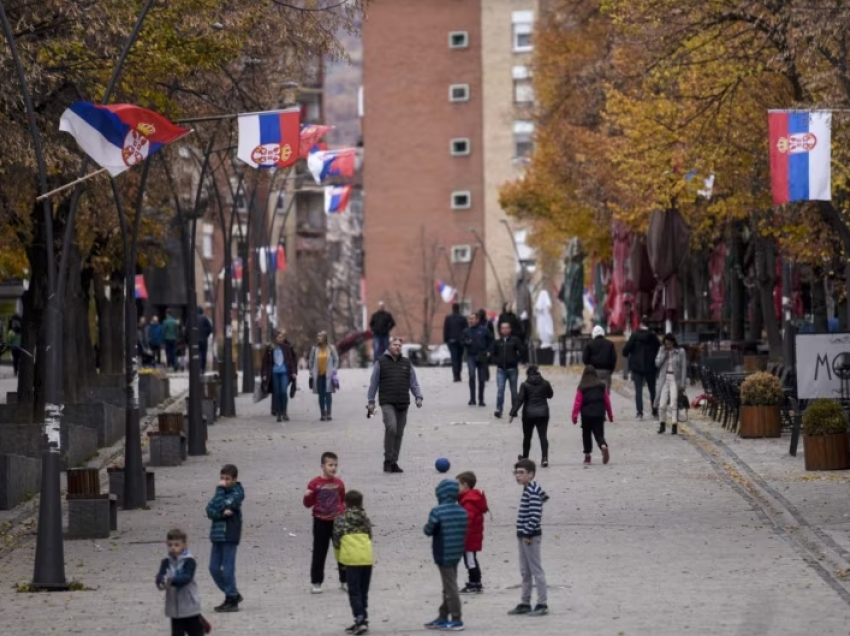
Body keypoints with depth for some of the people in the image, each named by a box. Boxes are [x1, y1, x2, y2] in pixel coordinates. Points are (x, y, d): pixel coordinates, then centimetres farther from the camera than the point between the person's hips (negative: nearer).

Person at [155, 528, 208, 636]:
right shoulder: (166, 562, 2)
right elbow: (160, 575, -13)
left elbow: (187, 577, -26)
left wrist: (172, 581, -43)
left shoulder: (189, 561, -11)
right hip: (174, 608, 4)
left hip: (190, 606, -4)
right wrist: (161, 582, -38)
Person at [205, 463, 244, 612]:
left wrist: (220, 489, -10)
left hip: (230, 535, -7)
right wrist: (222, 513, -16)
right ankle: (232, 595, 21)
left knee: (228, 569, -5)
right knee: (214, 568, 8)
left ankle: (232, 600, 3)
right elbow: (210, 510, 2)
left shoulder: (236, 493, -6)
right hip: (217, 534, 8)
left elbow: (220, 505, -19)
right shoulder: (222, 492, 14)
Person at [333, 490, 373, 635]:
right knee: (364, 592, 14)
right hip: (367, 558, 4)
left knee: (354, 592, -1)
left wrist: (340, 560, 13)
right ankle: (363, 621, 16)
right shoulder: (364, 518, 14)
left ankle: (360, 620, -13)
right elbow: (369, 537, 14)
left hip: (352, 559, -4)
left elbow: (336, 540, 1)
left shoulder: (341, 519, 3)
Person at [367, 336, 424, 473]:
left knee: (399, 433, 5)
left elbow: (413, 383, 14)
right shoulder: (381, 363, 4)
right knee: (391, 427, -22)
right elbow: (374, 383, 7)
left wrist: (418, 397, 0)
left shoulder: (406, 363, 14)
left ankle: (394, 462, 13)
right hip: (387, 403, -4)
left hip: (403, 404, 4)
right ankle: (388, 460, -13)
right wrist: (370, 401, 3)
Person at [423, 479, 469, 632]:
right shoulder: (462, 511, 5)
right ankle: (443, 618, 24)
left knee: (450, 587, -3)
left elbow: (428, 531, -11)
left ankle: (456, 620, -1)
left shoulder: (437, 511, -16)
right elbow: (464, 532, 10)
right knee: (449, 586, 15)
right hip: (456, 553, 7)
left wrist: (426, 527, 10)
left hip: (443, 554, -7)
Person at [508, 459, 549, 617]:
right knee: (525, 571, 14)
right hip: (523, 536, 10)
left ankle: (542, 604, -1)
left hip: (530, 537, -10)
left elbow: (535, 515, -23)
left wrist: (528, 533, -21)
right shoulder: (528, 490, 12)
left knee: (536, 570, -5)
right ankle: (525, 603, 21)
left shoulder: (533, 491, -17)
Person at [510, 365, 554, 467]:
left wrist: (513, 413, -11)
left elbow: (519, 399, -13)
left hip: (529, 414, -1)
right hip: (543, 413, 1)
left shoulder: (525, 385, -8)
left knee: (527, 436, 15)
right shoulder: (545, 383, 1)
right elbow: (550, 395, 17)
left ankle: (525, 457, 30)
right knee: (543, 436, -3)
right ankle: (545, 458, -17)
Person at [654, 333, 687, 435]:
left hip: (675, 379, -3)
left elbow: (683, 368, -1)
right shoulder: (662, 350, 7)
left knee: (673, 404, -11)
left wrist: (682, 383, -5)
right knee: (662, 404, 1)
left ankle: (674, 427, -9)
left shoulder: (680, 352, -1)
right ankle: (662, 424, 19)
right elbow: (657, 363, -2)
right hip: (664, 379, 3)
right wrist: (664, 353, -9)